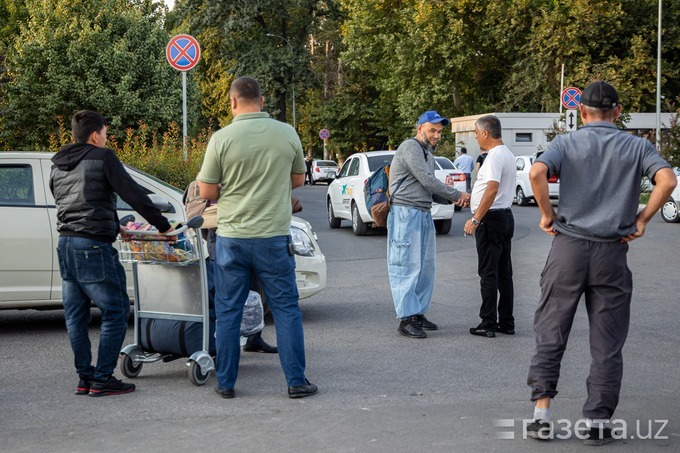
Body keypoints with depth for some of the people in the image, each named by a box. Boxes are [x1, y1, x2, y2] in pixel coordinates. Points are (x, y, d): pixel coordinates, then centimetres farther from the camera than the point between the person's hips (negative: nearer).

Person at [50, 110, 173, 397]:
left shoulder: (58, 166, 16)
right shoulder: (102, 158, -5)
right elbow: (133, 194, -10)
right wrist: (163, 225, -3)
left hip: (65, 244, 8)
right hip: (93, 245, -8)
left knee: (75, 316, 10)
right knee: (115, 312, -2)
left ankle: (84, 378, 15)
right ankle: (102, 379, -3)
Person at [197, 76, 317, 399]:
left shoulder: (222, 138, -8)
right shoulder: (287, 133, -2)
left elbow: (207, 193, -4)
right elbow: (298, 180, 12)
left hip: (231, 237, 0)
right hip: (274, 236, 1)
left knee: (228, 312, 10)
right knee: (286, 310, 8)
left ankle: (225, 383, 15)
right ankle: (296, 381, 9)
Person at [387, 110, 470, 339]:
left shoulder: (428, 154, 22)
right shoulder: (410, 147, -8)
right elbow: (427, 181, -15)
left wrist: (454, 198, 3)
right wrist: (457, 195, -7)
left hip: (424, 215, 10)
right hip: (405, 213, -10)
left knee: (425, 267, 8)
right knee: (407, 266, -9)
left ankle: (419, 313, 14)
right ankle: (407, 318, -10)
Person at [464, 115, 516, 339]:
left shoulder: (495, 156, -17)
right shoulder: (508, 154, 15)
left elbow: (492, 189, -28)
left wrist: (476, 219, -27)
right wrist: (470, 198, 29)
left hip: (491, 219, -10)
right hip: (506, 217, 10)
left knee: (488, 273, -5)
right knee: (504, 272, 11)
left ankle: (488, 324, -2)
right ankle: (506, 322, 15)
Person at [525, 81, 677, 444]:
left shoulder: (567, 143, 2)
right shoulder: (637, 147, 4)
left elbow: (536, 173, -16)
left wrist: (547, 214, -4)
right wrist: (642, 219, -2)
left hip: (569, 246, 0)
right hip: (612, 252, 0)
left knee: (550, 333, 9)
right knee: (607, 344, 7)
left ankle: (542, 414, 6)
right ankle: (596, 423, 8)